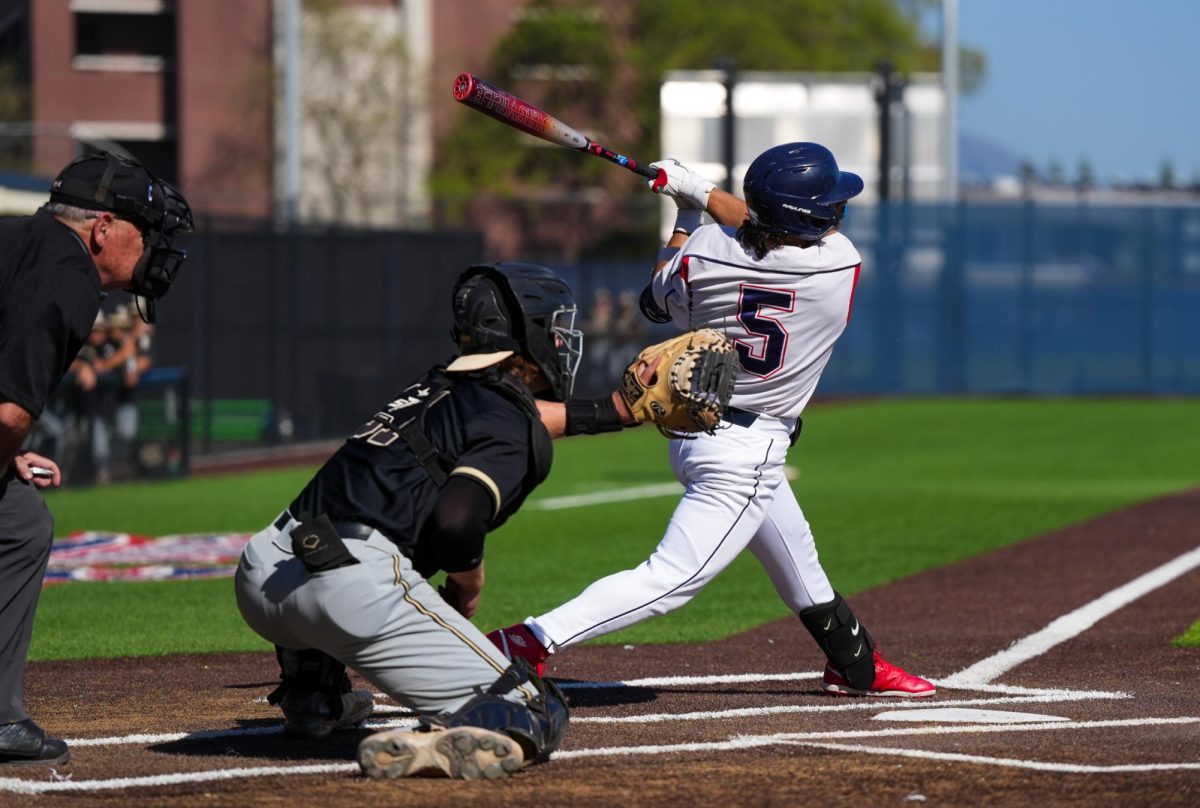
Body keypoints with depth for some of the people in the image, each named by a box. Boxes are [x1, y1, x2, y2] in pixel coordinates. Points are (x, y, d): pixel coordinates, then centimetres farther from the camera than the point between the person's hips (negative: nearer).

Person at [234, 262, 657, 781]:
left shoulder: (438, 388, 25)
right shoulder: (517, 434, 0)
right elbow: (455, 521, -16)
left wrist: (617, 411, 50)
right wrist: (468, 581, 3)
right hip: (357, 588, -8)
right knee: (537, 717, -4)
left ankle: (312, 700, 45)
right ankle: (444, 741, -31)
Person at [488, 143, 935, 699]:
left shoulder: (704, 251, -10)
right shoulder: (839, 265, -17)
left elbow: (657, 302, 12)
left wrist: (688, 212, 17)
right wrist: (701, 195, 6)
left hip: (694, 424, 8)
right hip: (748, 450, -8)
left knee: (797, 562, 25)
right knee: (673, 578, -9)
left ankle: (856, 667, 44)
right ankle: (526, 642, -20)